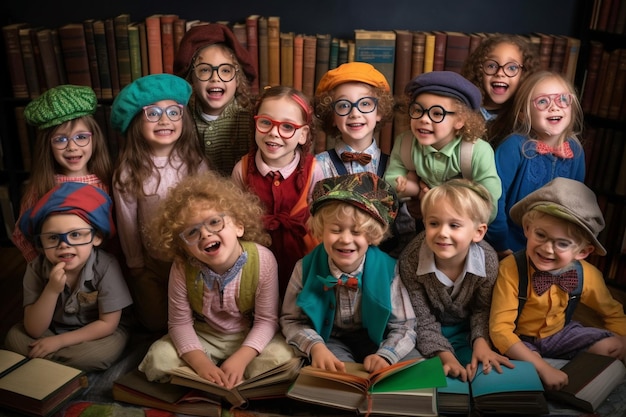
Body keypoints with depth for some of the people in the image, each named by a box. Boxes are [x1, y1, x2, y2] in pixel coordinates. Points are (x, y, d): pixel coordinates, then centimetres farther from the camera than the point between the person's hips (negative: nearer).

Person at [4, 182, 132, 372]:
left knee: (106, 350, -32)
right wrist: (52, 290, -32)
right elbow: (34, 330, -18)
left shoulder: (106, 267, -25)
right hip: (52, 331, 3)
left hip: (97, 334, -3)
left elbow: (108, 324, -18)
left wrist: (59, 341, -19)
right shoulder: (36, 269, -16)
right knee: (14, 337, -16)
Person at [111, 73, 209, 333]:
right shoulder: (127, 172, -14)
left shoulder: (195, 163, -10)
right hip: (152, 263, -1)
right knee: (156, 323, 6)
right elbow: (127, 222, -4)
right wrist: (136, 266, 4)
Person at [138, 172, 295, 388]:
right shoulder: (182, 269, -19)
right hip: (202, 337, 2)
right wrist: (201, 363, -28)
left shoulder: (262, 260, -25)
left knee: (280, 359, -29)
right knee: (158, 361, -20)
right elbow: (180, 322, -13)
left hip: (251, 338, -1)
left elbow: (266, 320, -18)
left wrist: (240, 359, -30)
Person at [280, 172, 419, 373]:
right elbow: (291, 320, -6)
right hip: (329, 339, -1)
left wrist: (385, 355, -32)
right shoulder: (305, 268, -15)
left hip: (377, 337, 2)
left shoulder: (388, 269, -18)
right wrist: (314, 346, -26)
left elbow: (403, 327, -12)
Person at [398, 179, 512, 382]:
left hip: (467, 330, 1)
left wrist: (481, 341, -28)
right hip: (430, 333, -1)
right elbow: (422, 320, -21)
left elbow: (483, 309, -10)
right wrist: (444, 354, -31)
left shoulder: (487, 260, -26)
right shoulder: (410, 260, -30)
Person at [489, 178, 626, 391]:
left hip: (559, 334, 5)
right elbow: (500, 328, -31)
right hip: (519, 340, -5)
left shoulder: (587, 275, -16)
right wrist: (543, 368, -37)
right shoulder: (511, 269, -31)